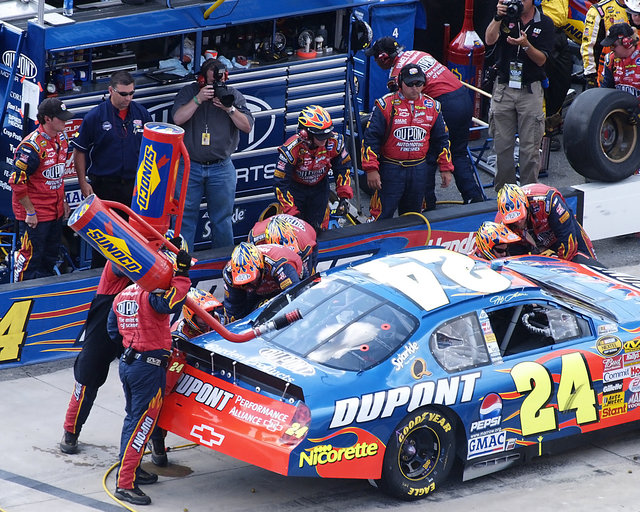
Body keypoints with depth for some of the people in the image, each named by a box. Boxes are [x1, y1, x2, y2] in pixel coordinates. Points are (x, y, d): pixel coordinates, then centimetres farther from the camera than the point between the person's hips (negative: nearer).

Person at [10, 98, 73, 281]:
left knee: (50, 258, 18)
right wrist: (30, 212, -19)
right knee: (31, 256, -1)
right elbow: (17, 181, -23)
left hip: (55, 210, 8)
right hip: (35, 214, -8)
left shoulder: (61, 139, 4)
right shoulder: (32, 146, -23)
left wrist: (62, 200, 20)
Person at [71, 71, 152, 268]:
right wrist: (83, 183, -5)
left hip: (134, 184, 3)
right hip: (104, 185, -3)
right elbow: (79, 151, -2)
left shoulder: (141, 113, 3)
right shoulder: (95, 116, -8)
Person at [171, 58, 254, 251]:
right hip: (190, 167, -1)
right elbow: (178, 118, -14)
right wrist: (198, 99, -22)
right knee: (185, 216, 2)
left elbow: (247, 126, -4)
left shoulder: (234, 95, 3)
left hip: (221, 168, 1)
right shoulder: (188, 92, 0)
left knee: (222, 219, 8)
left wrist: (229, 108, -18)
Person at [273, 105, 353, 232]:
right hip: (295, 187, -3)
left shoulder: (335, 142, -24)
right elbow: (280, 184, -28)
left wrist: (344, 197, -10)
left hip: (319, 186, 3)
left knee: (318, 228, 3)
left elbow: (343, 168, -6)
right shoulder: (291, 149, -34)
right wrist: (292, 213, -30)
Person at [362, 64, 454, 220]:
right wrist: (371, 169, -13)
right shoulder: (386, 105, -7)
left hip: (419, 170, 4)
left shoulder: (432, 107, 6)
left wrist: (446, 168, 13)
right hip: (391, 170, -4)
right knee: (383, 215, -5)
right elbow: (371, 137, -8)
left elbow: (441, 140, 15)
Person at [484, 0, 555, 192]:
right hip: (504, 88, 1)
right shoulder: (507, 17, 4)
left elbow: (541, 60, -5)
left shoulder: (544, 23, 1)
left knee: (530, 148, -1)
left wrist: (526, 44, -23)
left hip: (530, 90, -1)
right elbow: (489, 40, -11)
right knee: (502, 146, 4)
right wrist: (498, 17, -25)